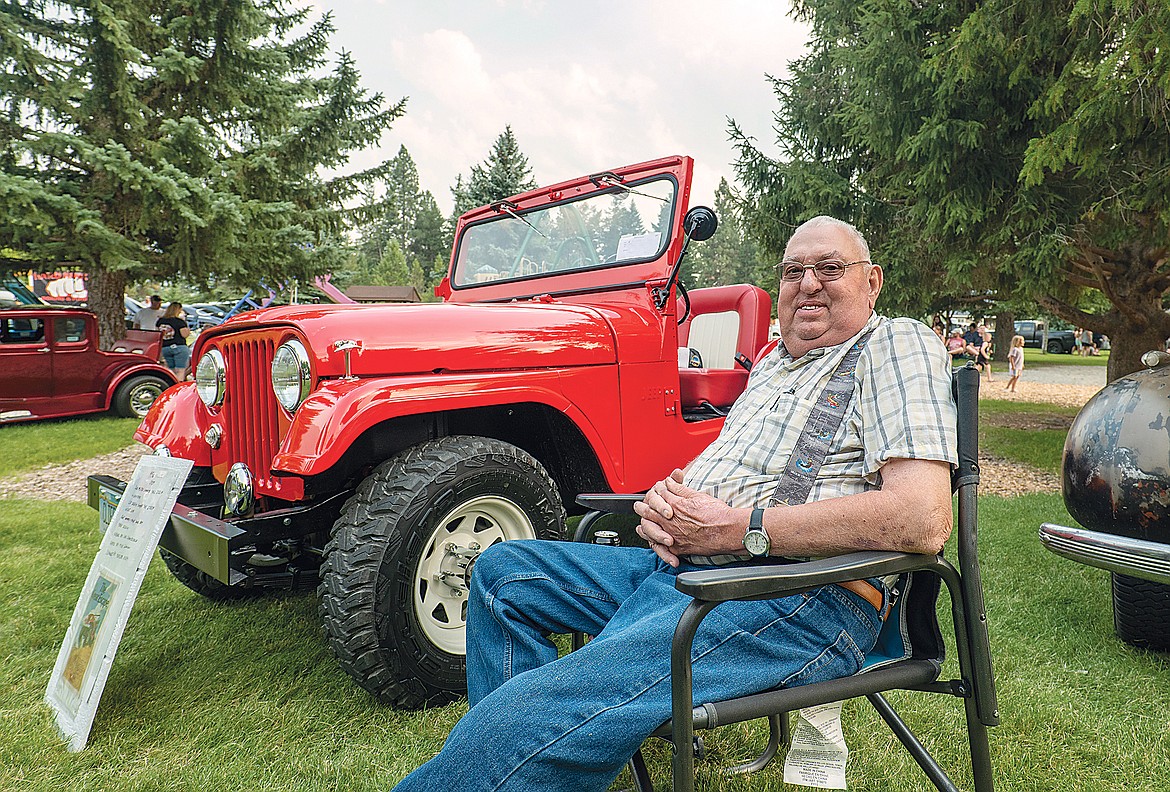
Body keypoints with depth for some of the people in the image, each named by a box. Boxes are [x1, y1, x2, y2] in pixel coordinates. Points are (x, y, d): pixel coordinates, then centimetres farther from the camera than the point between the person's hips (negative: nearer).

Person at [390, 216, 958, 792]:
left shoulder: (898, 347, -3)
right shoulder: (772, 363, 23)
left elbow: (924, 520, -19)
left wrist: (735, 528, -19)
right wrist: (666, 500, 0)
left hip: (802, 601, -9)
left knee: (534, 717, -27)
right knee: (501, 571, 7)